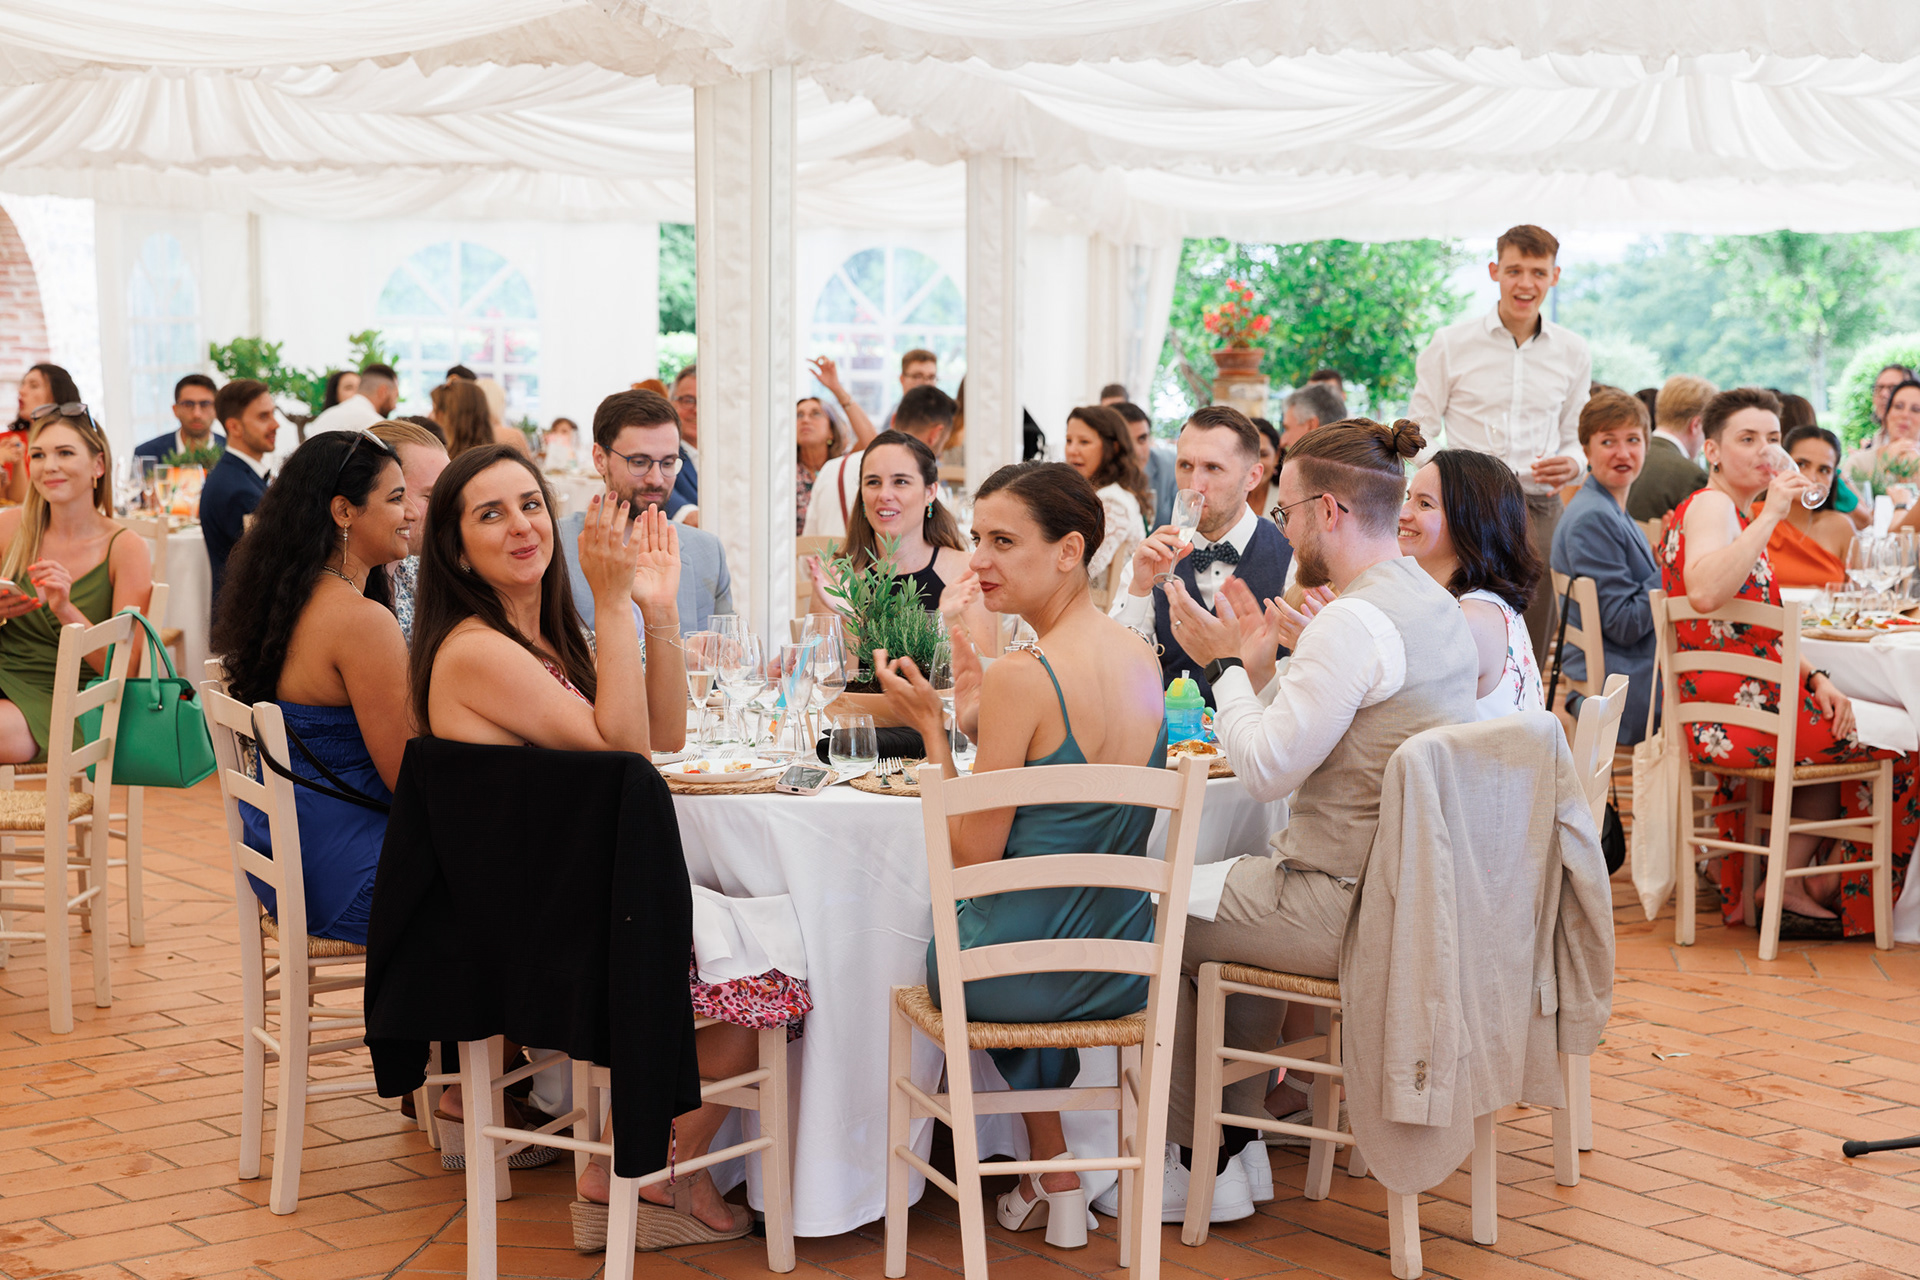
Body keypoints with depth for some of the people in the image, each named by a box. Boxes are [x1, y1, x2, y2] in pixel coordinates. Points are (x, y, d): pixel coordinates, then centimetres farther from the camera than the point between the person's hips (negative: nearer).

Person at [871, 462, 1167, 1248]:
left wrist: (930, 726, -9)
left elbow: (973, 857, -15)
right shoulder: (1141, 659, 1)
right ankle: (1056, 1185, 41)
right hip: (1123, 972, 6)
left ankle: (1054, 1179, 39)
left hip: (1017, 971, -6)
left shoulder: (1022, 677, -22)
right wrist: (970, 705, 14)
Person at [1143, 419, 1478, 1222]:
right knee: (1239, 897, 31)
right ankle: (1237, 1140, 34)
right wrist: (1260, 663, 8)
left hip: (1350, 911, -10)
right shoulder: (1439, 607, 9)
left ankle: (1195, 1168, 17)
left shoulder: (1352, 623, -22)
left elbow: (1265, 771, -18)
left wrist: (1232, 666, -5)